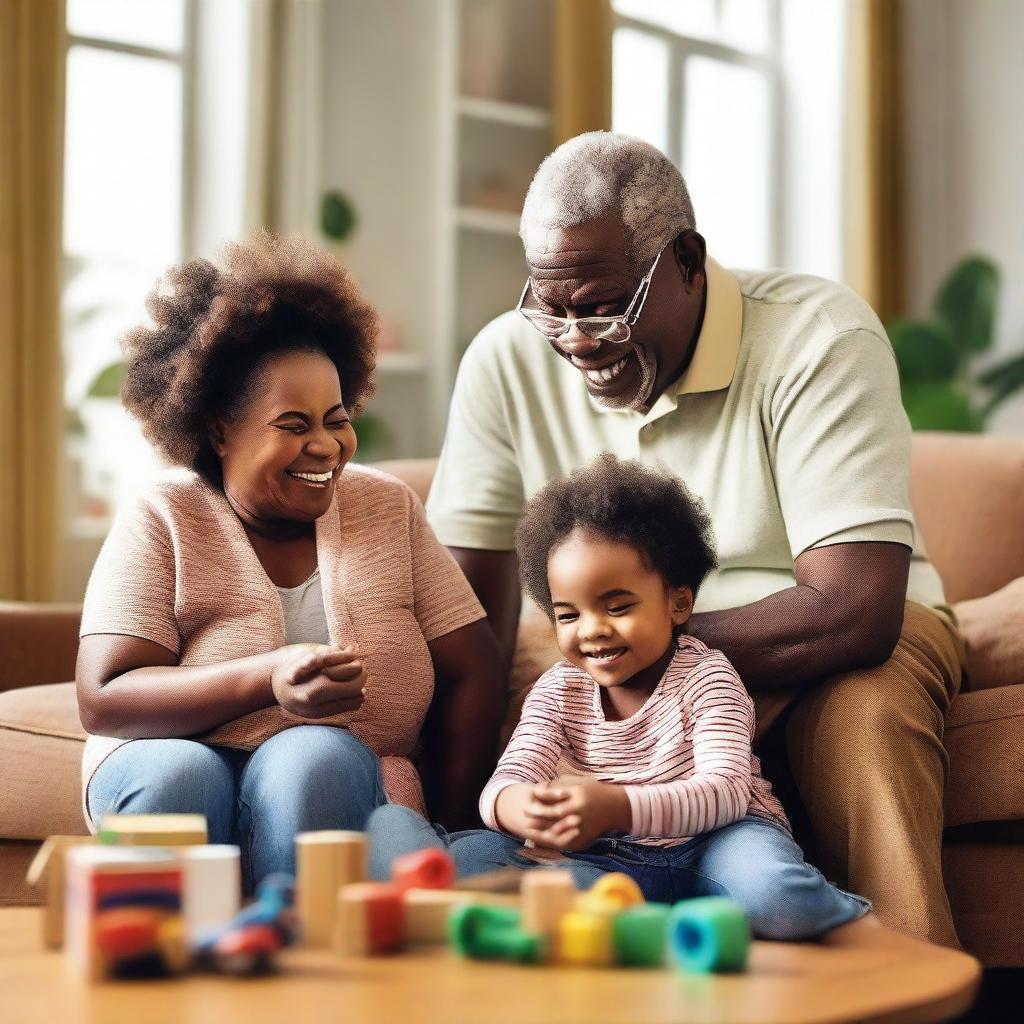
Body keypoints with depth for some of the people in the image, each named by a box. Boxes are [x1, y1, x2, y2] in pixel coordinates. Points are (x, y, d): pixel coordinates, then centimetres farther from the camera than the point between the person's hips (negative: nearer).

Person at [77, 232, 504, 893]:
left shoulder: (390, 510, 6)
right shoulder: (162, 522, -2)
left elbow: (471, 677, 4)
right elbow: (102, 700, -13)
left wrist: (448, 829, -8)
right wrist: (266, 679, -26)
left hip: (344, 787, 1)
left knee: (316, 756, -32)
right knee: (176, 775, -34)